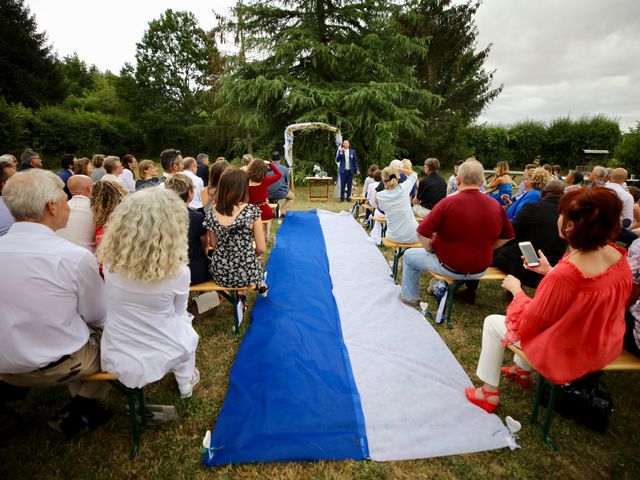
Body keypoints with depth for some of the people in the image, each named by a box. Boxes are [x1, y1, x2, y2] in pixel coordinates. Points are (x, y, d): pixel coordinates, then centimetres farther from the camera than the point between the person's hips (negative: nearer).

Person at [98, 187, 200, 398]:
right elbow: (178, 313, -4)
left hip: (115, 358, 3)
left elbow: (115, 305, 4)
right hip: (160, 357, -3)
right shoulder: (178, 273, -26)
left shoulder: (110, 262, -16)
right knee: (184, 322, 29)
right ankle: (185, 382, 45)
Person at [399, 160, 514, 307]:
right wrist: (483, 250, 12)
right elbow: (507, 237, 5)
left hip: (449, 268, -5)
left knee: (409, 255, 19)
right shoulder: (496, 205, -7)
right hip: (480, 270, 5)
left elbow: (422, 234, -20)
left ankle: (410, 297, 30)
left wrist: (431, 249, -2)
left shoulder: (447, 203, -21)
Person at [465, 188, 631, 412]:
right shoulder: (618, 255, -15)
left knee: (492, 323, 10)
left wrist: (516, 290, -6)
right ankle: (522, 370, 46)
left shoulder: (563, 276, -38)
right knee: (534, 309, 30)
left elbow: (526, 323, -21)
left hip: (566, 356, -7)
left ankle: (489, 394, 24)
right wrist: (550, 271, 3)